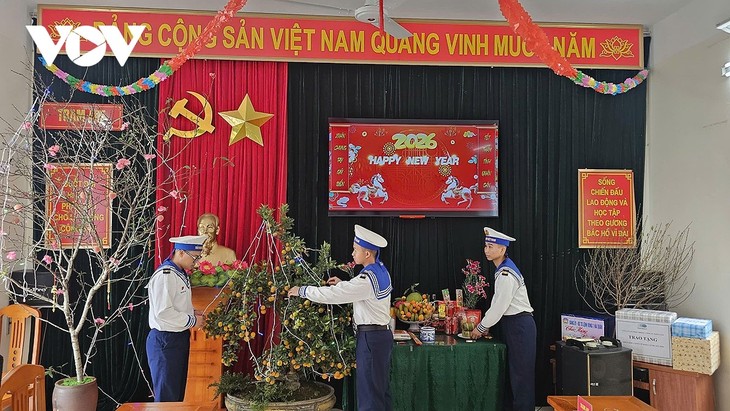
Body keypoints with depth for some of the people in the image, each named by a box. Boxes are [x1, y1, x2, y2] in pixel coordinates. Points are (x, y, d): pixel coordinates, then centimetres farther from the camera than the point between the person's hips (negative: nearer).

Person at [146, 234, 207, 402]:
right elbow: (163, 312, -26)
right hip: (166, 340, -10)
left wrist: (193, 312, 4)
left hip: (180, 338, 10)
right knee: (167, 396, 0)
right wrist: (193, 320, -18)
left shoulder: (180, 273, 10)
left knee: (178, 391, 18)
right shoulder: (165, 275, -20)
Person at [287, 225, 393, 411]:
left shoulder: (367, 279, -22)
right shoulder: (381, 271, 8)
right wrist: (342, 284, 10)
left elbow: (331, 295, -22)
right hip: (383, 334, 10)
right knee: (381, 387, 18)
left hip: (371, 339, -10)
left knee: (369, 392, -2)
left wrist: (301, 290, -11)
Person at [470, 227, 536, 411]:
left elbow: (500, 306, -18)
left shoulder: (506, 275, -21)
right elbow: (497, 303, 17)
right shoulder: (502, 270, 11)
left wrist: (481, 328, -6)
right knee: (515, 370, 15)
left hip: (520, 325, -10)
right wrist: (485, 324, 14)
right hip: (513, 325, 10)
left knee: (521, 371, -2)